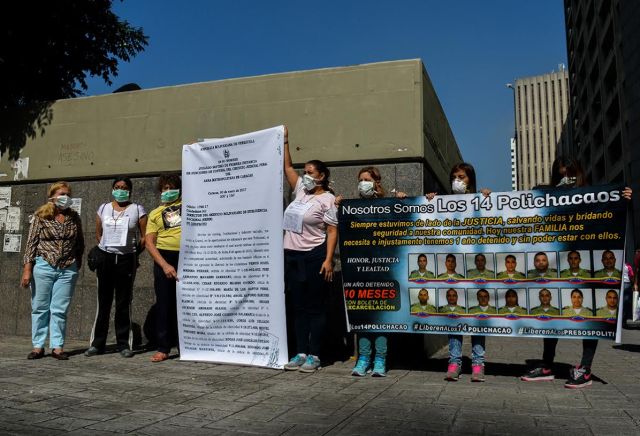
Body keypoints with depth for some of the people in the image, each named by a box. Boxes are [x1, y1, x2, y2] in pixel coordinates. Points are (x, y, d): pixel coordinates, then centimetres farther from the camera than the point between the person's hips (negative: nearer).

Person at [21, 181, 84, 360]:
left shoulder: (74, 217, 8)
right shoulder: (41, 216, 0)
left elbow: (80, 243, 15)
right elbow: (31, 243, -2)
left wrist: (78, 263, 11)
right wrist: (27, 269, -6)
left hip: (68, 270, 2)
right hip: (44, 266, -1)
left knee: (60, 310, 3)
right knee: (40, 308, 6)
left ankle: (57, 346, 10)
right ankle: (38, 346, 15)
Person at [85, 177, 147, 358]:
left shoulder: (137, 210, 1)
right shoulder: (103, 208, 10)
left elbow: (144, 237, 2)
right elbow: (98, 234, 16)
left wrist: (134, 253, 5)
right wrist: (104, 249, 11)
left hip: (127, 259, -2)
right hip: (105, 258, 2)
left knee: (124, 303, 2)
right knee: (103, 302, 5)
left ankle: (124, 344, 10)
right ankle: (97, 343, 13)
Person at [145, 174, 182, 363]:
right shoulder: (155, 213, 12)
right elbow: (149, 242, 2)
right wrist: (164, 265, -9)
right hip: (165, 257, 0)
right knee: (164, 303, 2)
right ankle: (163, 348, 10)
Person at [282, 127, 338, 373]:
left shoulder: (327, 199, -6)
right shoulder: (300, 191, 12)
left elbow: (333, 231, -10)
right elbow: (287, 167, 19)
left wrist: (328, 260, -18)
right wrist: (284, 141, 14)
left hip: (314, 256, -7)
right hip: (292, 256, 7)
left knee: (315, 308, 1)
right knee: (298, 308, 9)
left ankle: (314, 356, 7)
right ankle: (300, 353, 16)